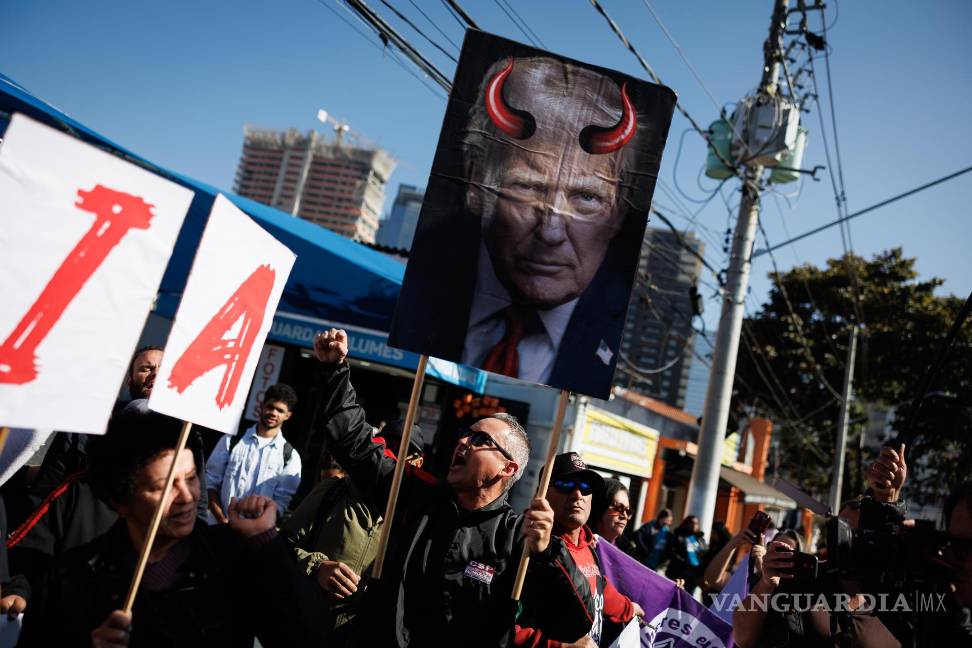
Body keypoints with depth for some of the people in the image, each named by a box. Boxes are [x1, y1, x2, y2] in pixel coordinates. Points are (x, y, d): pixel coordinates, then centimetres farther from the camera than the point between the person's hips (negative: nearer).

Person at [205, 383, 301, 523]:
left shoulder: (290, 456, 1)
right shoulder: (231, 440, 5)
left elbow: (281, 501, -1)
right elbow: (210, 481, 3)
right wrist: (222, 519, -8)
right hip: (218, 526, 1)